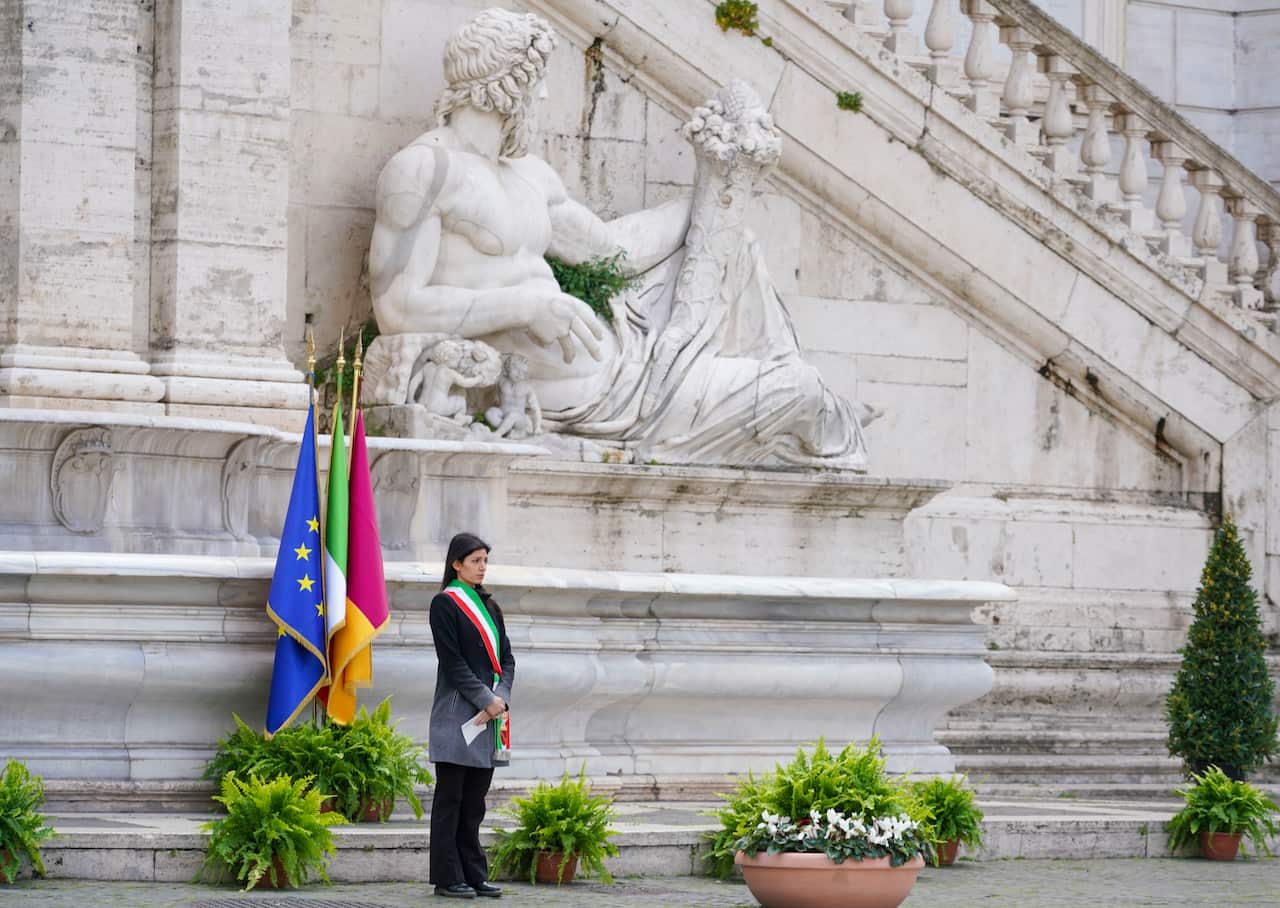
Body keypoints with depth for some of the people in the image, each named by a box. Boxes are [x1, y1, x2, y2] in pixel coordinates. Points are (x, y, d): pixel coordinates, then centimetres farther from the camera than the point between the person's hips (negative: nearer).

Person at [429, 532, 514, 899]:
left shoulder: (488, 606, 16)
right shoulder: (445, 604, -5)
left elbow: (506, 658, 11)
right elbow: (452, 661, -11)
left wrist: (500, 697, -6)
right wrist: (486, 699, -15)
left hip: (489, 716, 6)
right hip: (457, 715, -6)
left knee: (474, 800, 8)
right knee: (450, 798, -3)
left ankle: (474, 875, 10)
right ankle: (447, 878, -2)